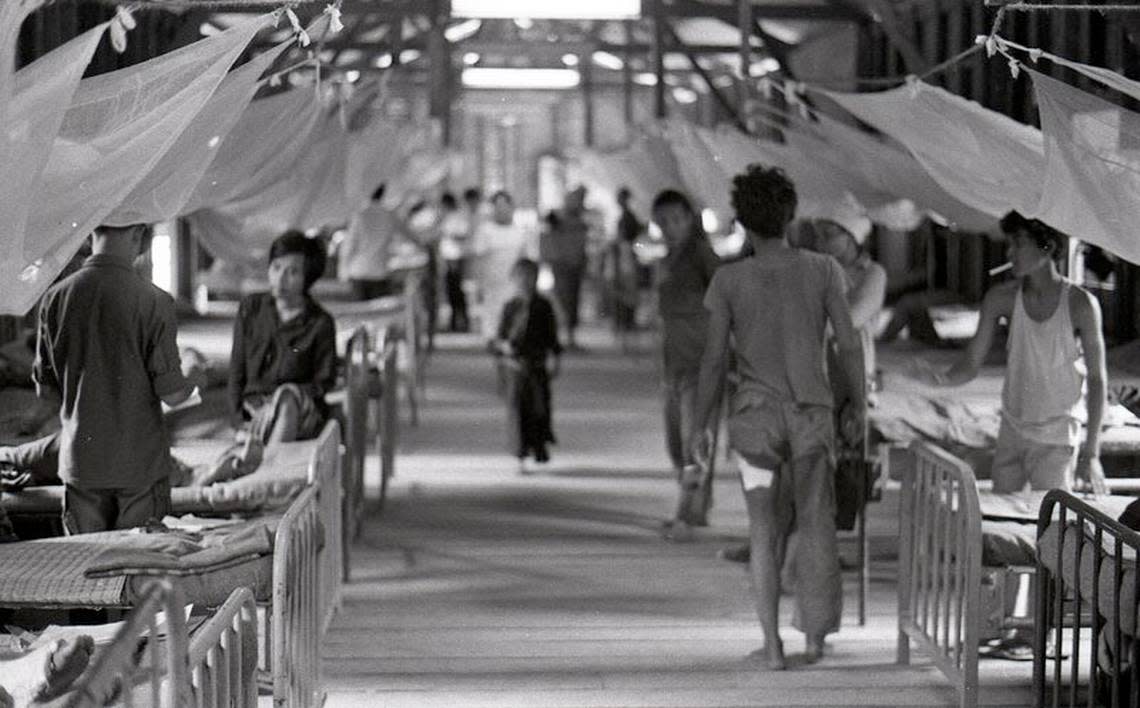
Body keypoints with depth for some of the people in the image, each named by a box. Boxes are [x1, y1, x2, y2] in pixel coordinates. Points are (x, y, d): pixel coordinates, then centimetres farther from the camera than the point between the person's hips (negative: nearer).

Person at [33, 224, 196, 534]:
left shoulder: (55, 297, -4)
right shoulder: (153, 301, -15)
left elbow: (45, 387, 4)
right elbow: (171, 393, -13)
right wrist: (189, 391, 10)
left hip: (79, 460, 3)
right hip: (140, 462, -3)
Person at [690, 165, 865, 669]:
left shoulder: (729, 280, -6)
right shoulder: (822, 271, -4)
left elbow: (715, 358, -5)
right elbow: (849, 345, -2)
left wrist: (701, 425, 5)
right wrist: (857, 404, 12)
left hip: (755, 414, -1)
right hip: (811, 411, 1)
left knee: (765, 531, 7)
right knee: (816, 524, 14)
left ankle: (772, 644, 4)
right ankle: (815, 636, 17)